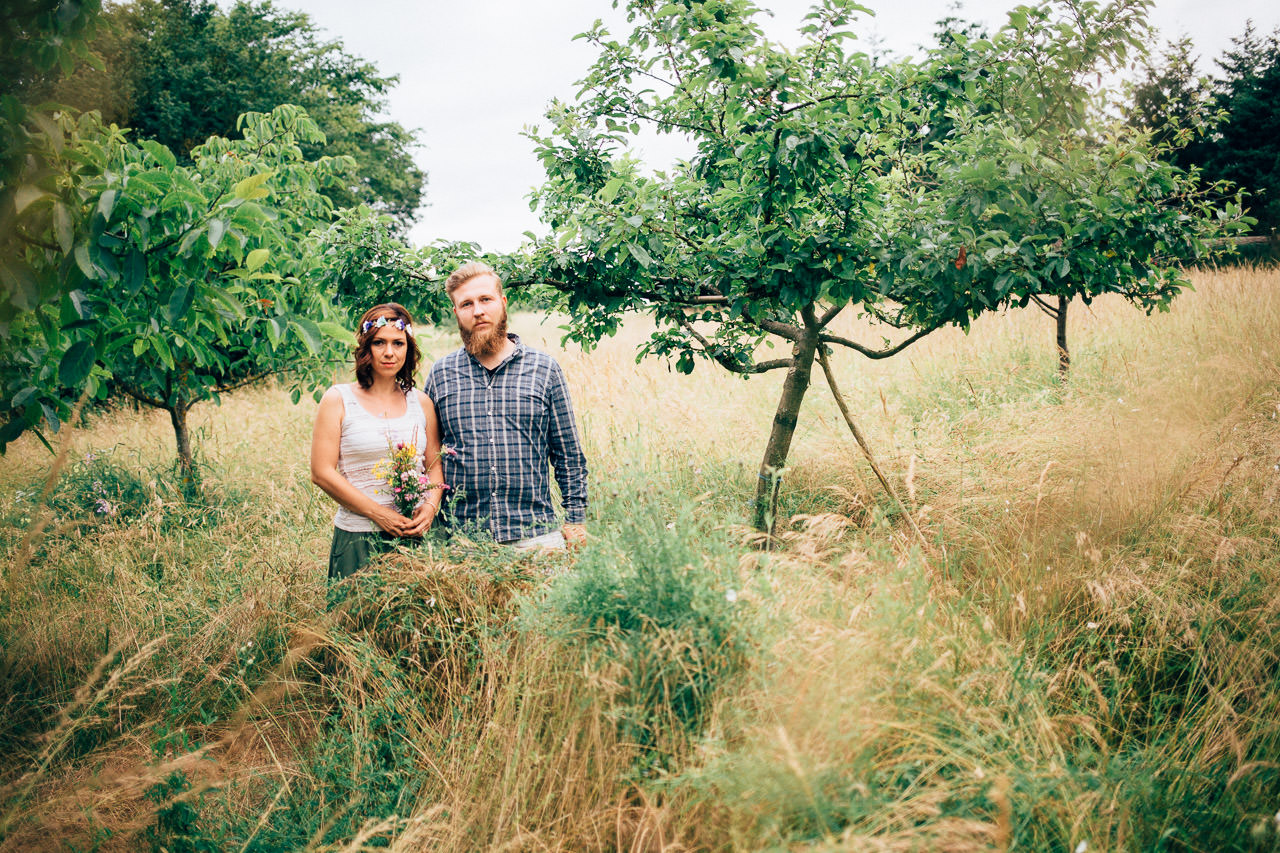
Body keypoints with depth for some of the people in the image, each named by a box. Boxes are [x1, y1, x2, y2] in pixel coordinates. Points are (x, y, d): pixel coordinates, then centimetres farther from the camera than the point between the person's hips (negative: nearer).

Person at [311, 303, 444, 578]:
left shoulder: (421, 403, 12)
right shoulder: (338, 400, 0)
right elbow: (322, 473, -6)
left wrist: (431, 506, -7)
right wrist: (379, 514, -13)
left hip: (417, 536, 3)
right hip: (358, 538, -3)